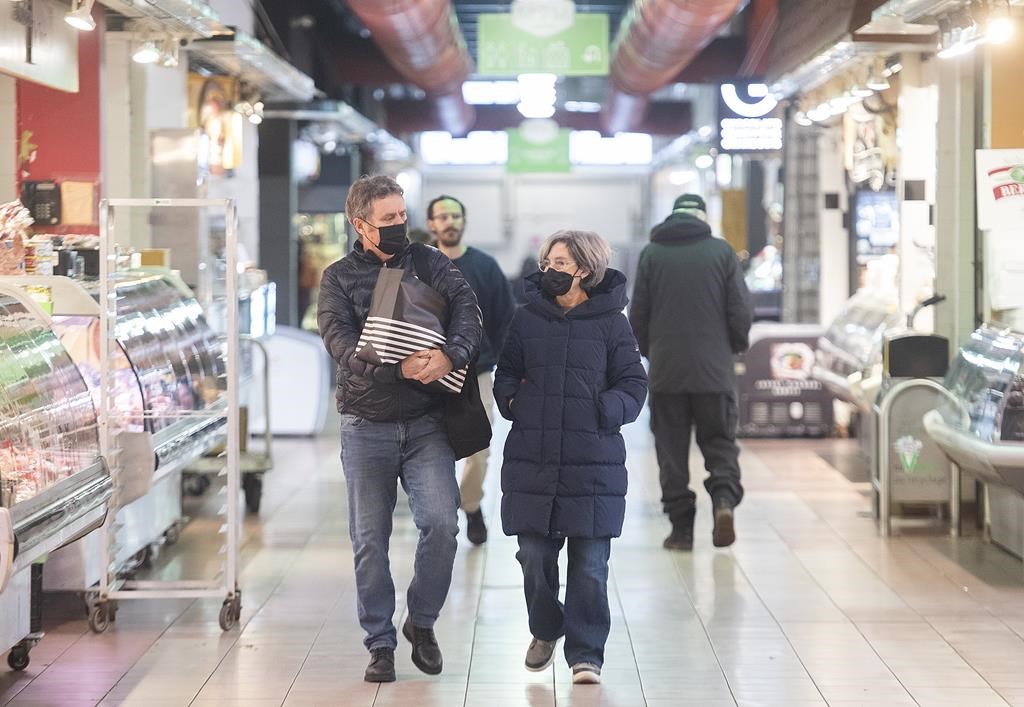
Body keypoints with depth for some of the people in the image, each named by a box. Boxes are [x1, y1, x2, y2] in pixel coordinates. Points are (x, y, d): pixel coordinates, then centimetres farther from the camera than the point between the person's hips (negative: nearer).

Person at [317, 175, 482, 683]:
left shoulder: (429, 262, 7)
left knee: (441, 523, -14)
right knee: (369, 540, 3)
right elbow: (343, 345, -12)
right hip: (366, 426, 0)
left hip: (425, 424, 0)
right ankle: (380, 644, 15)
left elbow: (467, 310, -8)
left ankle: (422, 622, 9)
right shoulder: (339, 278, 2)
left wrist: (450, 356, -28)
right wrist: (400, 369, -28)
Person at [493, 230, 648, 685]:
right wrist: (512, 401, -1)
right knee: (534, 554, 6)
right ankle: (545, 630, 31)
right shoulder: (527, 319, 9)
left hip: (593, 463, -2)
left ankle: (585, 653, 8)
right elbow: (506, 373, 18)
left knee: (590, 564, -2)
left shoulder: (611, 322, 3)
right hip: (531, 457, 2)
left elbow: (633, 385, 3)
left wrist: (605, 410, -13)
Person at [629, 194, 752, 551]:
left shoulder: (652, 253, 2)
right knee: (720, 442, 10)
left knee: (672, 449, 6)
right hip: (714, 370, 0)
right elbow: (740, 311, -1)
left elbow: (637, 314, 3)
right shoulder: (721, 251, 0)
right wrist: (735, 347, 16)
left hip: (666, 371, 0)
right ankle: (724, 497, -15)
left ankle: (681, 526, 3)